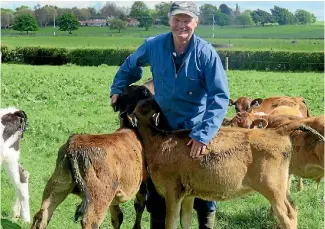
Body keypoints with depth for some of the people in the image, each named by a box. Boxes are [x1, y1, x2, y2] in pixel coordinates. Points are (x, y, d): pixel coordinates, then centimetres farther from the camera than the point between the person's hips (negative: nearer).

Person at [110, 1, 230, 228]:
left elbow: (220, 96, -24)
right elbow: (130, 66, 14)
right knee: (157, 187, 10)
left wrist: (204, 134, -32)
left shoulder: (206, 53, -19)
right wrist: (117, 89, 6)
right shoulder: (153, 46, -9)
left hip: (196, 129, -2)